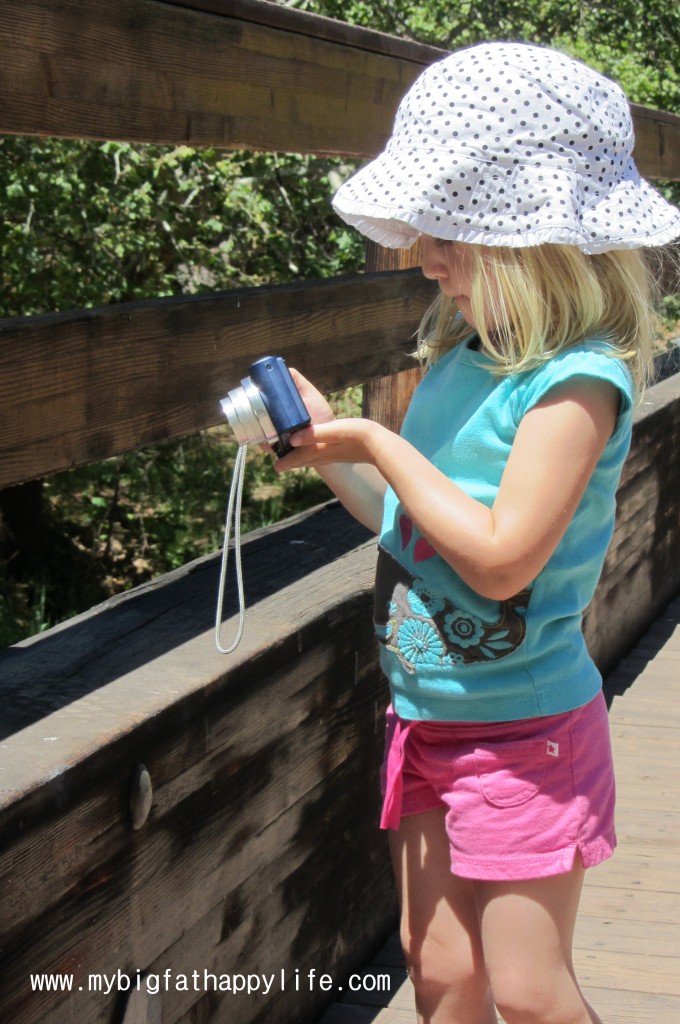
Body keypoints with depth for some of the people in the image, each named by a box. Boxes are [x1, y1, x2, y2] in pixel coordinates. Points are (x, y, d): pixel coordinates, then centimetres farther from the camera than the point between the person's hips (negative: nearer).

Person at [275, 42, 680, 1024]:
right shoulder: (462, 354, 5)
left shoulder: (577, 379, -19)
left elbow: (499, 557, -28)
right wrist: (330, 447, 1)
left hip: (523, 730, -7)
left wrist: (382, 445, -19)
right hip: (426, 716, 8)